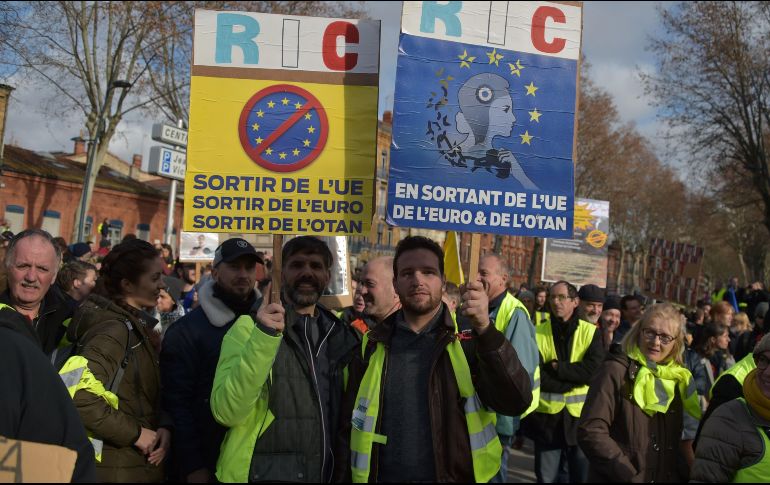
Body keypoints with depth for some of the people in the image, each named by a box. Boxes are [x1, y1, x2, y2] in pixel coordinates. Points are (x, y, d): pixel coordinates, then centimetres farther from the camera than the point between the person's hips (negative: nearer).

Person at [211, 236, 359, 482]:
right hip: (265, 474, -4)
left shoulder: (339, 334, 5)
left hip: (326, 474, 5)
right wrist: (263, 337, -30)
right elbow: (226, 413, -21)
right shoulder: (251, 326, -9)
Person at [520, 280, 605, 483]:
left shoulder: (591, 333, -1)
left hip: (580, 416, 0)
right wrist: (575, 378, -14)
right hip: (547, 416, 0)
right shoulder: (538, 333, -2)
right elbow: (537, 377, -12)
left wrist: (555, 367, -15)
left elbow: (593, 371, -14)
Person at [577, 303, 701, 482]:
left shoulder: (677, 379, 5)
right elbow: (591, 432, -20)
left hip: (669, 478, 6)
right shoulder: (616, 370, -13)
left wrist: (685, 474, -1)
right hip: (618, 479, -5)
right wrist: (630, 477, -21)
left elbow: (683, 436, 14)